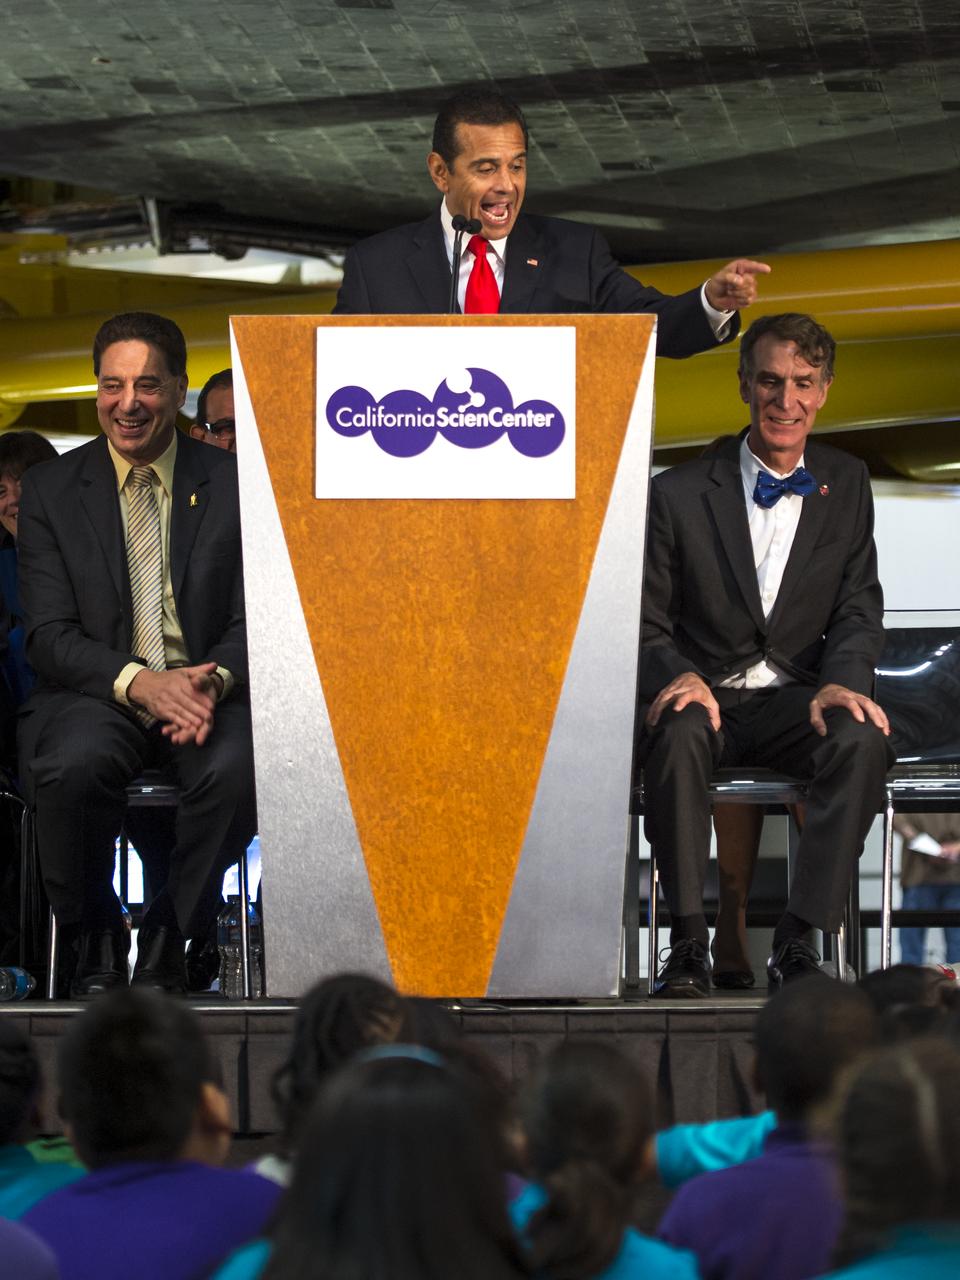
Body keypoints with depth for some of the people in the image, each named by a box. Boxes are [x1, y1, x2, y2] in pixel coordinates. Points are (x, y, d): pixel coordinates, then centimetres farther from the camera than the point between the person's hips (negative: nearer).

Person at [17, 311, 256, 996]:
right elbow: (49, 635, -2)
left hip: (209, 692, 0)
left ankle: (166, 939, -10)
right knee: (76, 765, -35)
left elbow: (255, 620, 3)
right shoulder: (52, 490, 5)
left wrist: (213, 681, -21)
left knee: (238, 766, -34)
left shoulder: (235, 483, 5)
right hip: (95, 694, 0)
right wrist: (138, 681, -21)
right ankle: (96, 941, -9)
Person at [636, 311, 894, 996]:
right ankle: (689, 940, -31)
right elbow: (647, 625, 2)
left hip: (796, 700, 2)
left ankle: (799, 941, -29)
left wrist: (844, 681, -16)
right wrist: (680, 677, -22)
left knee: (862, 740, -32)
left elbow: (859, 609, 7)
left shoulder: (847, 485, 10)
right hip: (706, 695, -2)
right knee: (678, 733, -38)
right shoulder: (680, 494, 1)